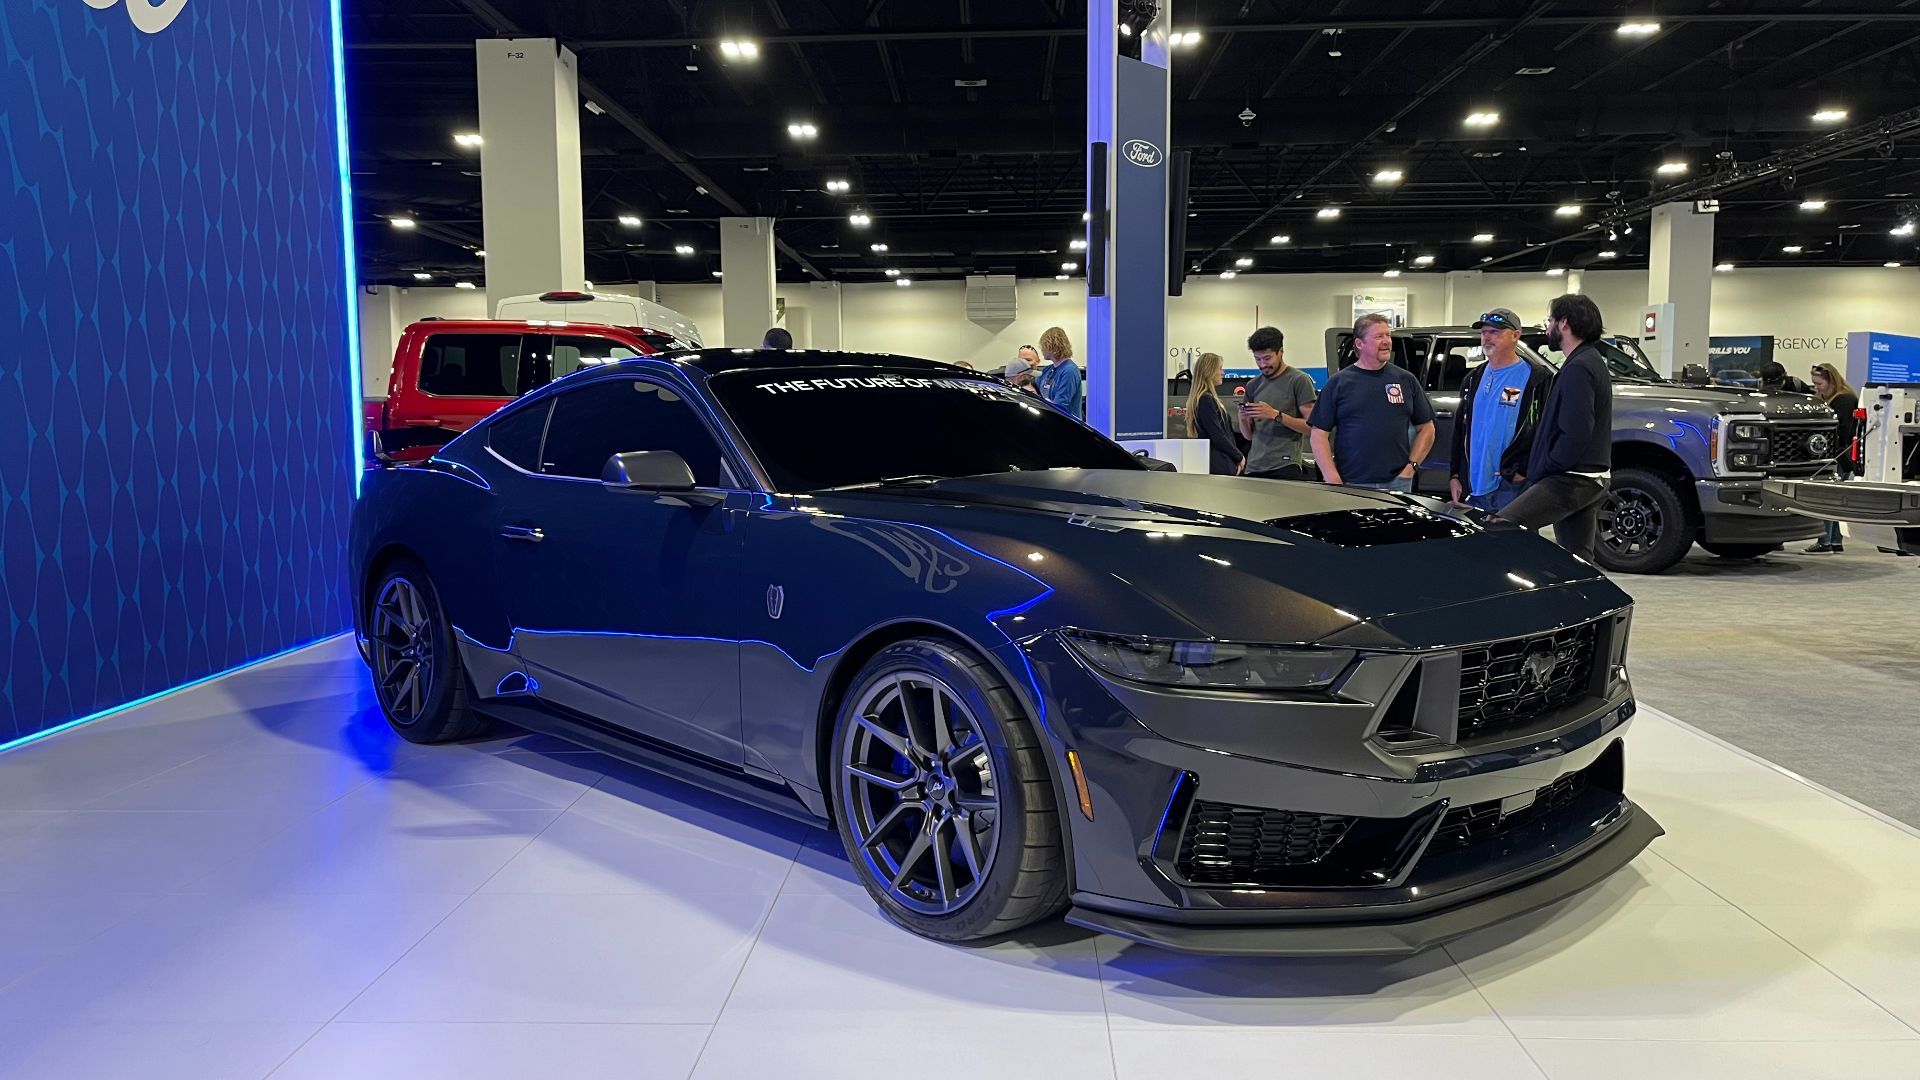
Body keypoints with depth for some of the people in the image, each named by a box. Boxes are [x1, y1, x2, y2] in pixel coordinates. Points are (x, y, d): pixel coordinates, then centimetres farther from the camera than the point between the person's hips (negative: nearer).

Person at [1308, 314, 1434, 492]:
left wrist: (1412, 466, 2)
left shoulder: (1406, 379, 10)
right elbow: (1320, 435, 0)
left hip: (1397, 484, 2)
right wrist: (1334, 482, -9)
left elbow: (1426, 428, 15)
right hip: (1350, 484, -2)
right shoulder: (1338, 382, 3)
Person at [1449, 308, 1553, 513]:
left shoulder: (1539, 379, -3)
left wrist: (1526, 472, -15)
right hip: (1473, 490, 6)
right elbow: (1459, 431, 19)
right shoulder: (1473, 379, 17)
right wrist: (1455, 476, 12)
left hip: (1513, 490, -6)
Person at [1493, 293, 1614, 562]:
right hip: (1590, 480, 11)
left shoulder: (1578, 368, -14)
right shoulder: (1593, 362, 20)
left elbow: (1576, 434, -23)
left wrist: (1546, 468, -12)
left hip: (1570, 480, -11)